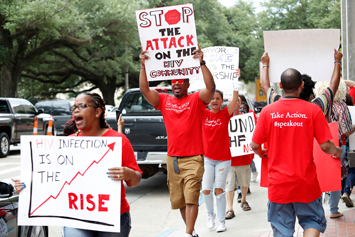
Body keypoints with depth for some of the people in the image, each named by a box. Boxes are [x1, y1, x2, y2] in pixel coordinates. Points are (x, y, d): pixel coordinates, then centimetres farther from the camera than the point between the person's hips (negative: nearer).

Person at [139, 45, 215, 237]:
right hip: (172, 158, 5)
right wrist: (143, 66, -10)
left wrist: (201, 63, -26)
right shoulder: (164, 101, 8)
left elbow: (211, 87, -18)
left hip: (193, 158, -4)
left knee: (191, 197, -9)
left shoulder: (196, 99, -1)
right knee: (178, 199, 12)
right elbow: (144, 90, 0)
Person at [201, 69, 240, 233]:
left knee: (219, 190, 1)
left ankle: (221, 221, 16)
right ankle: (210, 214, 25)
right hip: (207, 157, 1)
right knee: (206, 190, -2)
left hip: (223, 159, -1)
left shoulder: (225, 114, -4)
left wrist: (236, 81, -32)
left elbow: (235, 100, -19)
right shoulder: (203, 114, 0)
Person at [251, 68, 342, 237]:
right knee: (313, 221, 17)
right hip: (306, 182, -1)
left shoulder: (268, 111, -4)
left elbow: (255, 145, 0)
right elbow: (326, 146, -7)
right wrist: (337, 152, 16)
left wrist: (262, 154, 23)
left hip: (278, 183, 1)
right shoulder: (313, 110, -8)